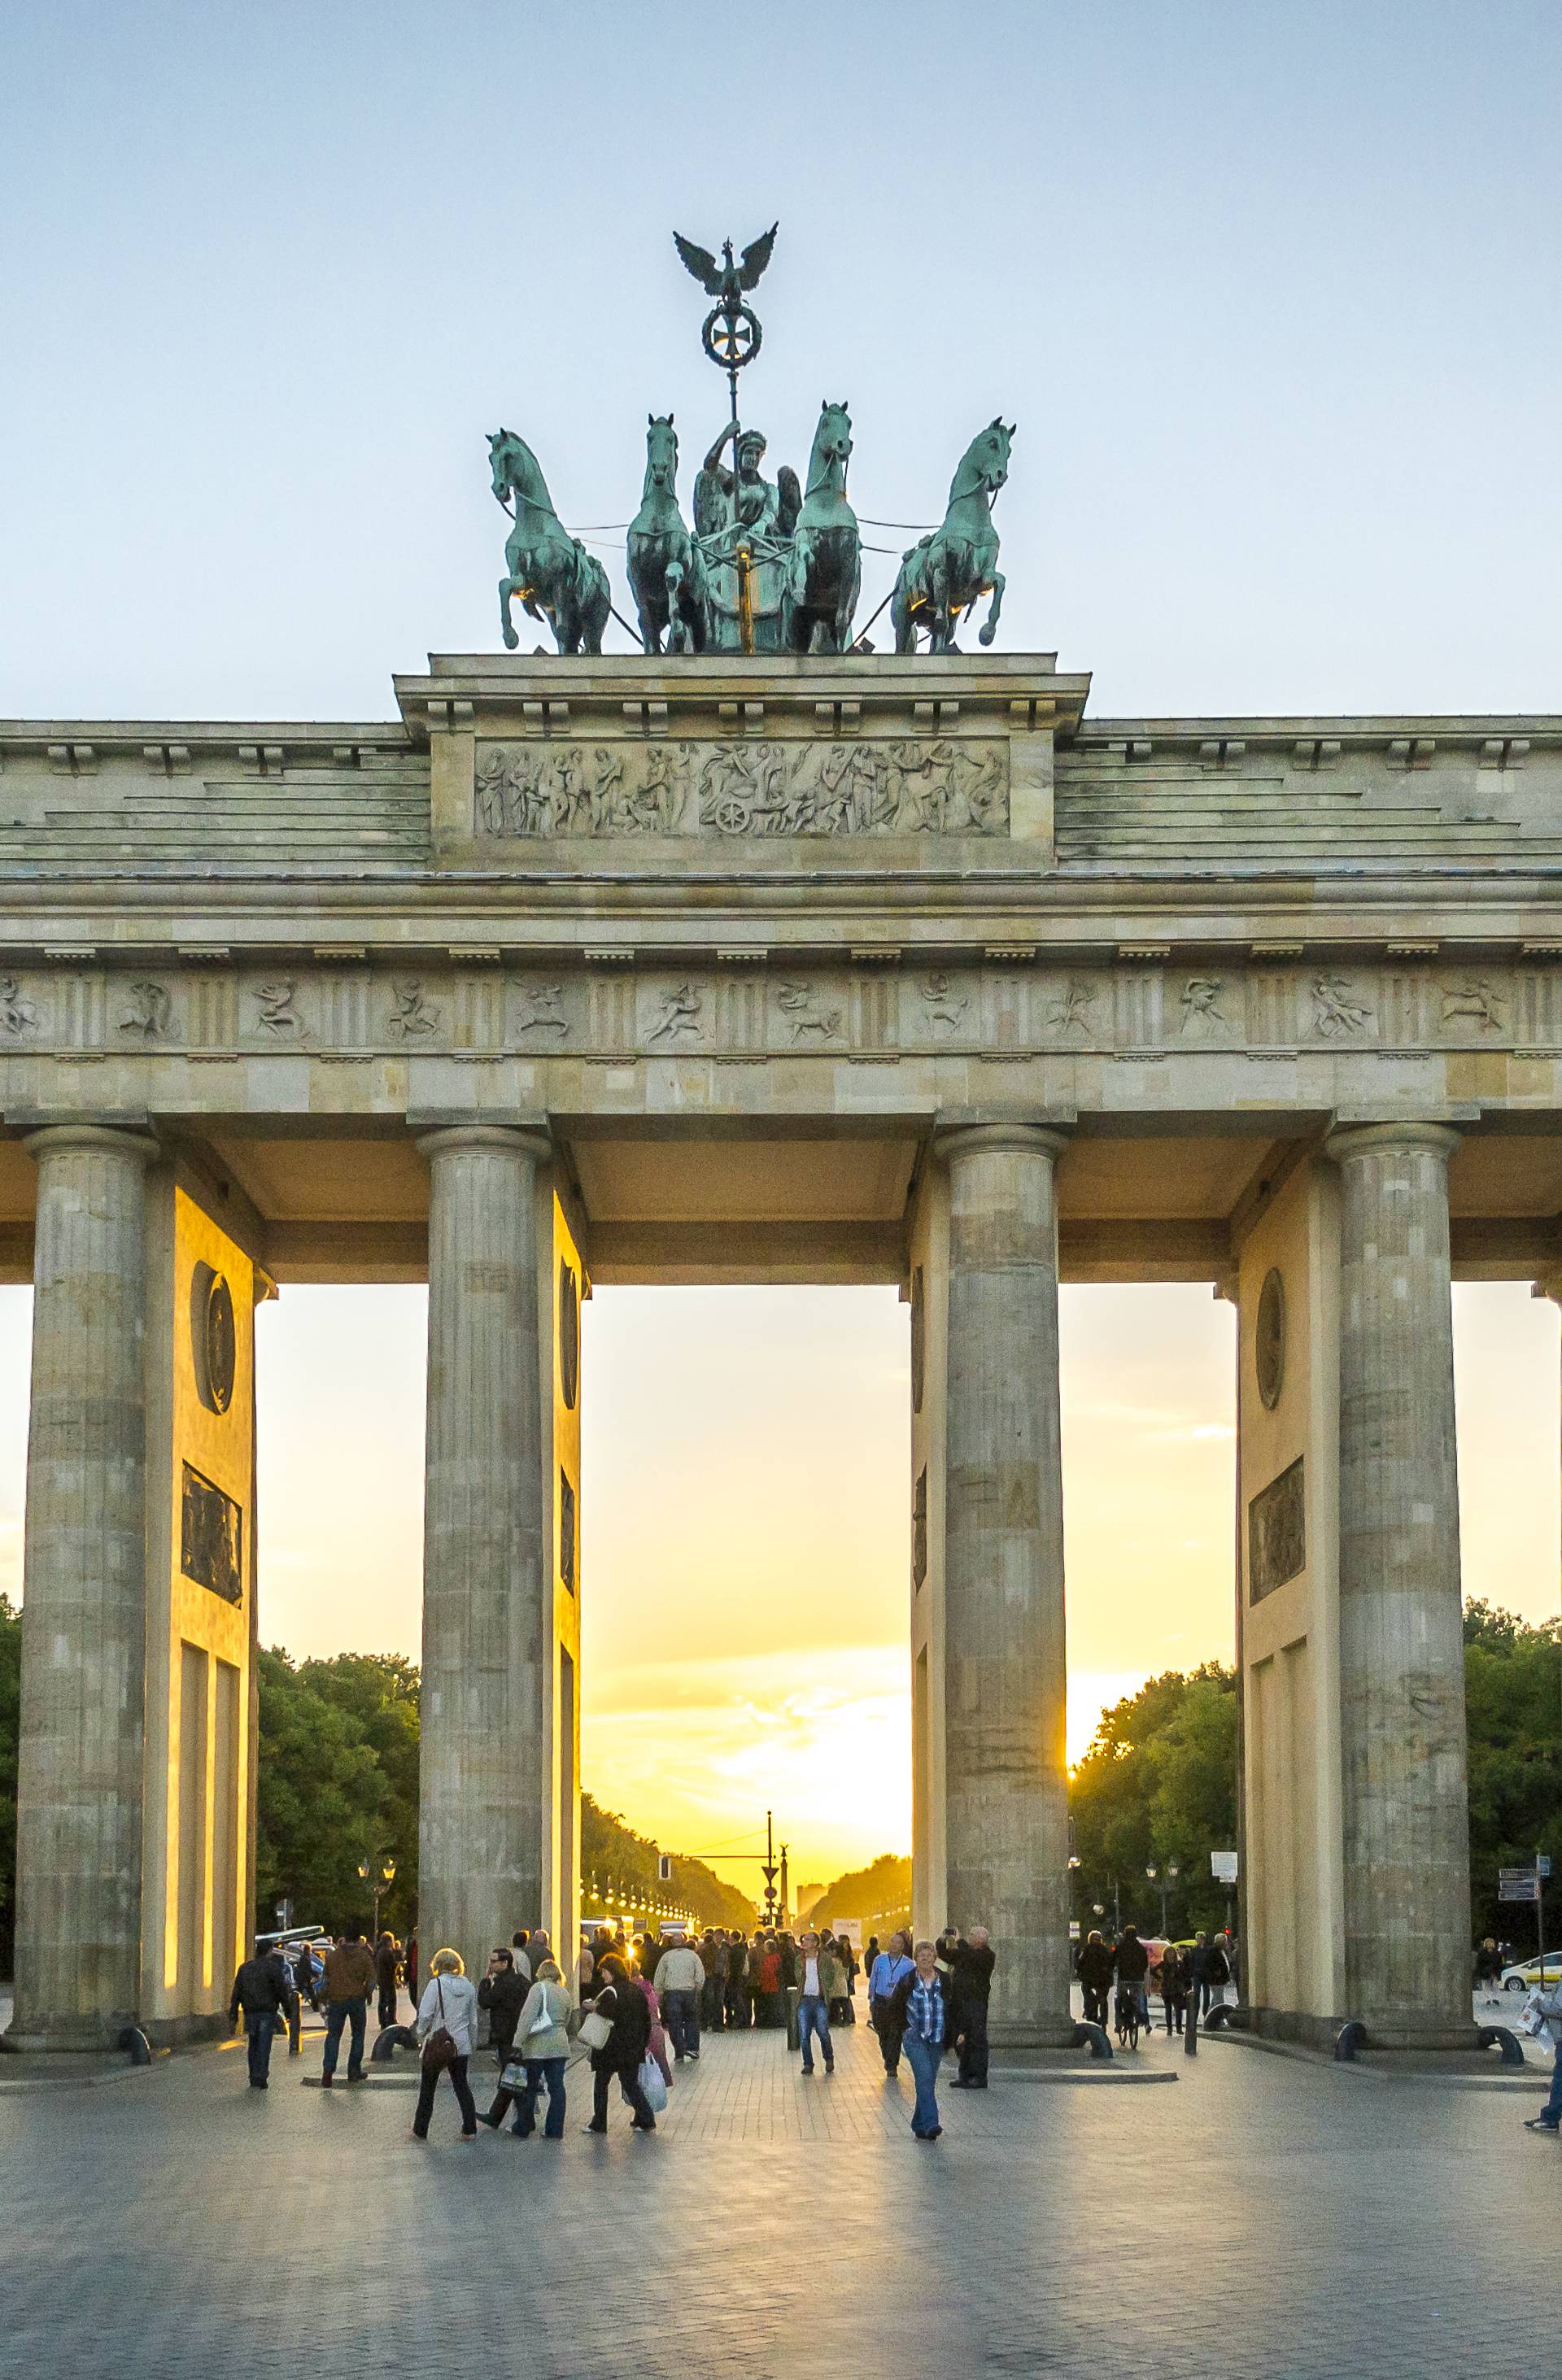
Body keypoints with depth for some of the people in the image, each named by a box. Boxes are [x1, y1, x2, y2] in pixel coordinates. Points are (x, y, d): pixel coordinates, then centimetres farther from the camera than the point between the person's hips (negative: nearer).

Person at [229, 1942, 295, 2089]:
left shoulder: (244, 1968, 10)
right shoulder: (273, 1968, -7)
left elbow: (236, 1993, 10)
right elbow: (283, 1992, -8)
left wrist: (233, 2014, 13)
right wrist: (288, 2011, 0)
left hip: (250, 2012, 5)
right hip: (267, 2012, -5)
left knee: (253, 2045, 14)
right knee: (264, 2046, -3)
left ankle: (254, 2079, 16)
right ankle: (260, 2080, -7)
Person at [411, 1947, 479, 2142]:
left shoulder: (436, 1984, -13)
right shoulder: (468, 1986, 3)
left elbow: (425, 2014, -16)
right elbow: (473, 2019, 10)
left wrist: (421, 2034, 1)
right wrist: (473, 2042, 20)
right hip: (461, 2045, 4)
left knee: (428, 2087, 8)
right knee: (462, 2085, 13)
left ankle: (420, 2130, 14)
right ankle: (470, 2129, 8)